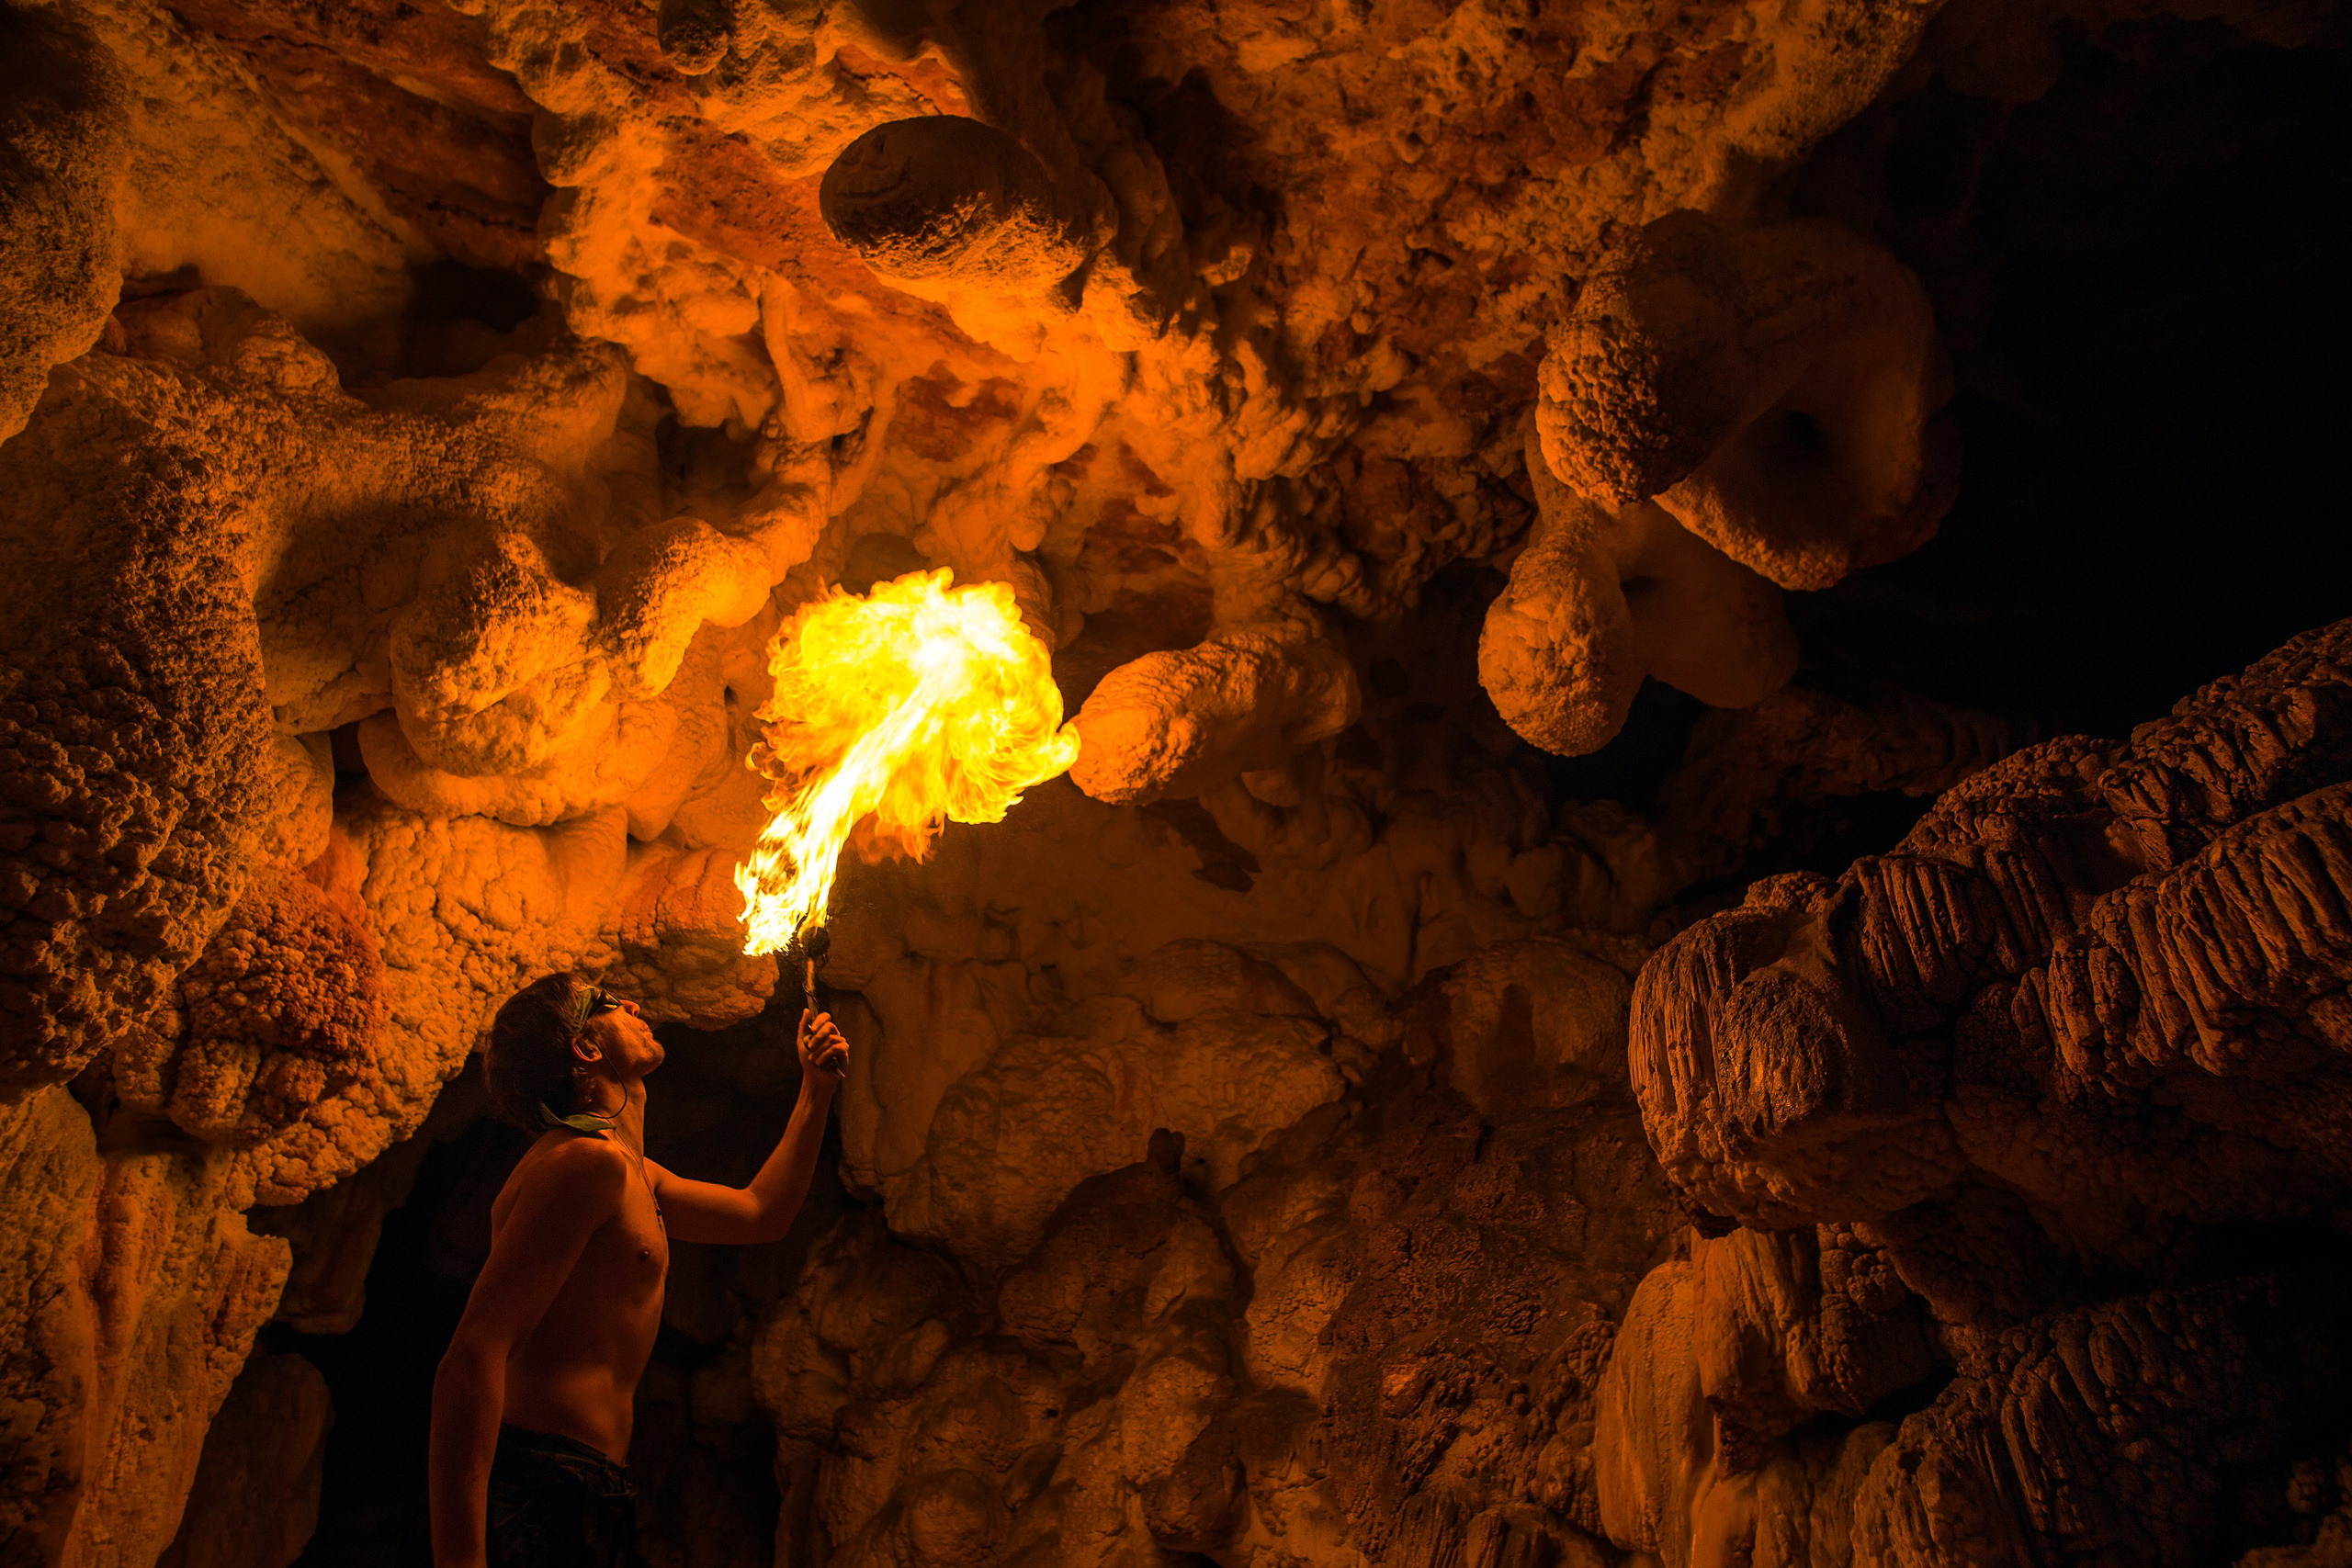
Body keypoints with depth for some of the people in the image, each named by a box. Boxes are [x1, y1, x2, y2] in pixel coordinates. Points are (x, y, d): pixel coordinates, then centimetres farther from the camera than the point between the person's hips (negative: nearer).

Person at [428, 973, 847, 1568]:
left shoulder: (635, 1176, 19)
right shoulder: (588, 1159, -15)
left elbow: (762, 1212, 33)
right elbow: (473, 1358, -24)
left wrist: (816, 1090, 30)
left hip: (584, 1493, 10)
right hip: (547, 1494, -10)